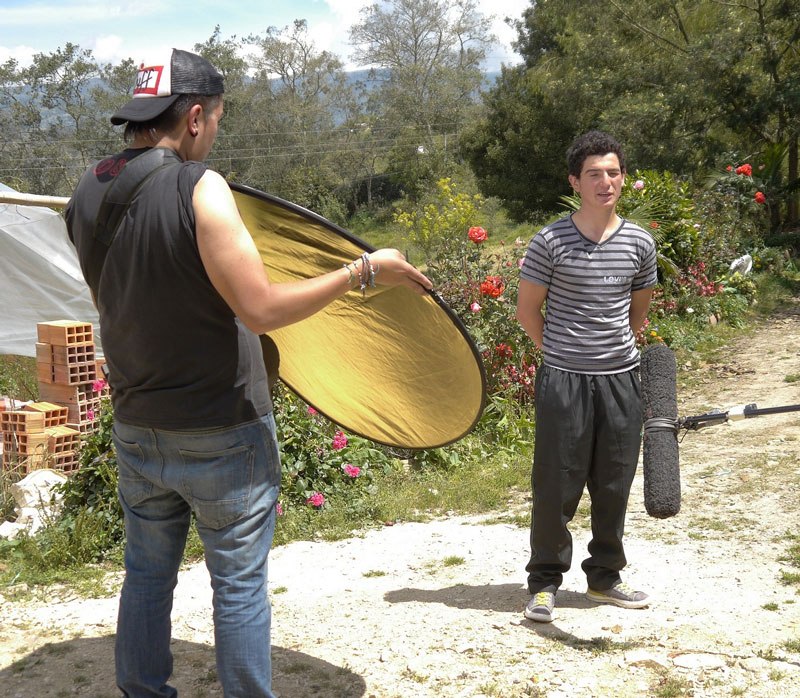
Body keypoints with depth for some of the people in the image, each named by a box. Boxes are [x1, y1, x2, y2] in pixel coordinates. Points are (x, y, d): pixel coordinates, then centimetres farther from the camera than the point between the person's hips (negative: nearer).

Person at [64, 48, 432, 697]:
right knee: (239, 586, 8)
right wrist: (364, 270, -13)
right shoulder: (198, 187, -20)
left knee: (146, 576, 19)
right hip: (222, 436, -6)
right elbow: (262, 309, -23)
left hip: (137, 431, 6)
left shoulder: (87, 197, 0)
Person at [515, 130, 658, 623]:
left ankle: (605, 577, 28)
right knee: (556, 485, 1)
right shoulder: (551, 242, -6)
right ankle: (545, 582, 16)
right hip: (563, 380, -3)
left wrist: (618, 351, 13)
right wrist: (564, 353, 4)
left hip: (622, 379, 3)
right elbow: (528, 311, 2)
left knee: (614, 485, 11)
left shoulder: (640, 243, 5)